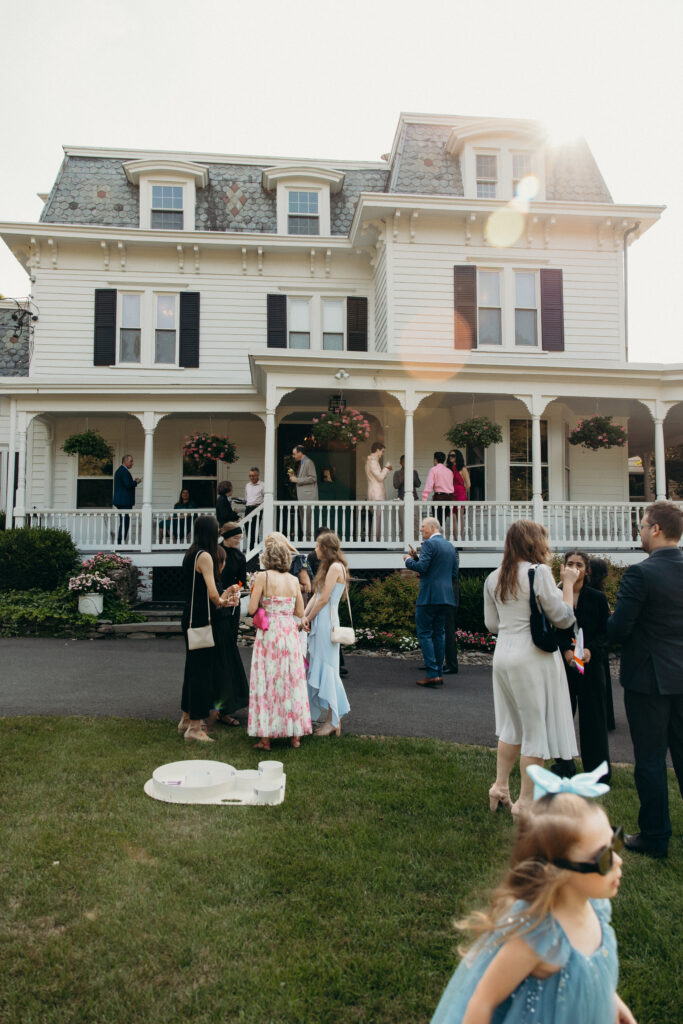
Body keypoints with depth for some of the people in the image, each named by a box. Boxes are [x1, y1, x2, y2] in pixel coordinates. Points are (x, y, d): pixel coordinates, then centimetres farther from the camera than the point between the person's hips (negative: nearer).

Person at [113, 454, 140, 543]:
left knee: (123, 522, 13)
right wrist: (136, 482, -5)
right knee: (125, 522, -9)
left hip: (120, 501, 11)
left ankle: (119, 542, 15)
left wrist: (133, 481, 13)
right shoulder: (124, 471, -13)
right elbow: (128, 485, -22)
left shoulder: (119, 470, 20)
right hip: (124, 502, -11)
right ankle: (121, 542, -9)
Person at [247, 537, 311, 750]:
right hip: (290, 632, 4)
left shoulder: (263, 577, -6)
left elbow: (252, 609, -8)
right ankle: (296, 735, 17)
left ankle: (265, 738, 6)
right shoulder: (294, 580, 5)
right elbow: (300, 612, 8)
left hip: (268, 633, -3)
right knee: (293, 681, 10)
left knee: (266, 681, 3)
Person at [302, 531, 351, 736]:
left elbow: (324, 598, -15)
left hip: (326, 622, -10)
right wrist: (305, 616, -1)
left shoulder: (335, 567, -13)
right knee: (322, 670, 12)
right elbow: (315, 595, 11)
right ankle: (334, 718, 19)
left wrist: (309, 618, -4)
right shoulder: (327, 567, 17)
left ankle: (333, 721, 2)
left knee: (325, 669, -5)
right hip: (319, 623, 10)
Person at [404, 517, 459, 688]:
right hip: (445, 596, 8)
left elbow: (422, 567, -19)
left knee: (424, 633, -3)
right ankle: (438, 673, 15)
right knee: (439, 632, 12)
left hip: (429, 595, -8)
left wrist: (408, 560, -1)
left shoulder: (429, 544, -10)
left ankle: (432, 674, -8)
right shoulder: (450, 547, 16)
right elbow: (454, 574, 18)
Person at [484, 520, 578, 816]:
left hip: (502, 655, 7)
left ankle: (500, 786, 25)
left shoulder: (494, 578, 7)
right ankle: (525, 801, 13)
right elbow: (563, 618, -9)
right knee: (536, 728, 5)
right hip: (533, 657, -7)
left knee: (513, 724, 20)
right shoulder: (538, 572, -13)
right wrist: (568, 584, 2)